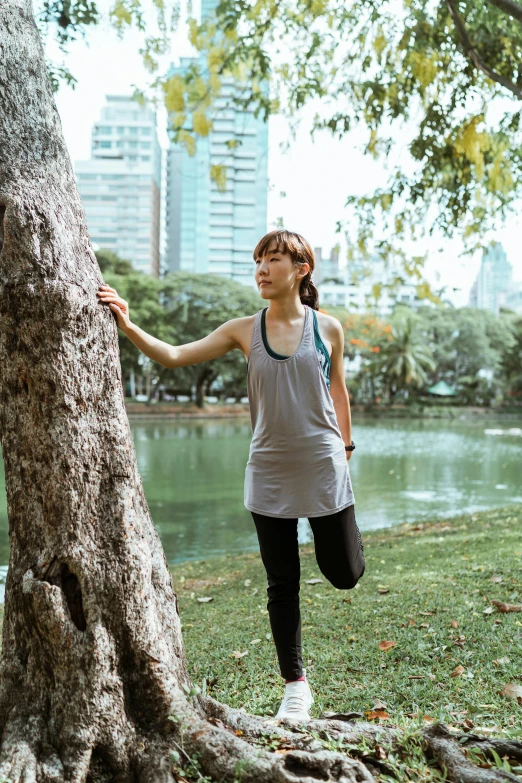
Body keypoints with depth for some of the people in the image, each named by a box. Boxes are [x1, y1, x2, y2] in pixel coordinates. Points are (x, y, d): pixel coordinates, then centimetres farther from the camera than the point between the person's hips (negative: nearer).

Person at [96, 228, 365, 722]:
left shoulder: (327, 328, -2)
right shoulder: (244, 331, -2)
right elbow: (175, 356, -10)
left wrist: (345, 449, 15)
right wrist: (128, 326, -24)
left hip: (323, 468, 0)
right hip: (269, 473, 1)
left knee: (344, 574, 8)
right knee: (282, 584, 8)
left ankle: (342, 527, 43)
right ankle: (296, 686, 26)